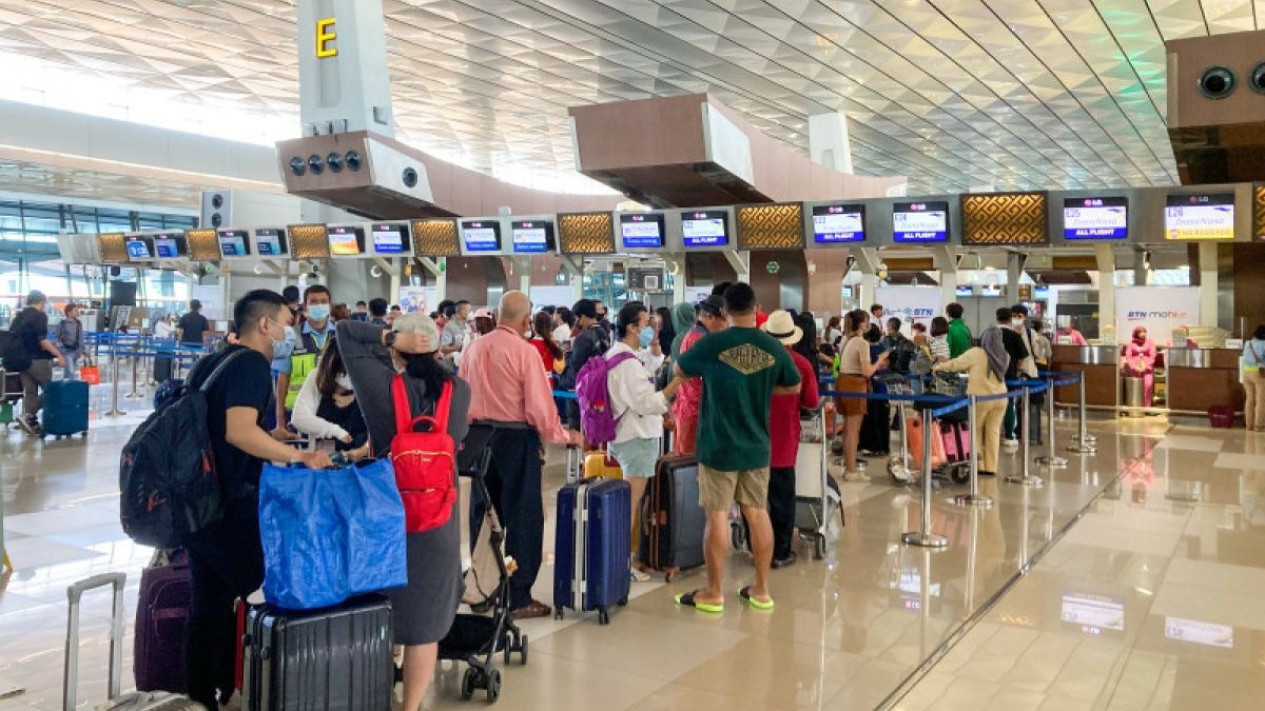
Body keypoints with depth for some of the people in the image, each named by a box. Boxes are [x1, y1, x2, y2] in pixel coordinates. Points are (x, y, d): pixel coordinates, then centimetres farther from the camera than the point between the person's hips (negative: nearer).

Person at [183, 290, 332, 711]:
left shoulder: (208, 364, 12)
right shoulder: (251, 363, -15)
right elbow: (239, 431, -29)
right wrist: (300, 457, -24)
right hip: (233, 506, -9)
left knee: (206, 608, 15)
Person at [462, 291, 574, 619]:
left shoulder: (474, 347, 3)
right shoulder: (525, 351, -14)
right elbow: (539, 404, -15)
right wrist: (562, 436, -1)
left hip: (480, 436, 6)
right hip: (516, 437, -6)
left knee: (483, 514, 16)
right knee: (522, 517, 3)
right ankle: (518, 598, 6)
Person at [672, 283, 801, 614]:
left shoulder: (712, 344, -12)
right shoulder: (774, 348, -3)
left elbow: (679, 370, 6)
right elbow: (793, 387, 13)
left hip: (718, 446, -3)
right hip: (757, 446, 4)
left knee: (717, 516, 3)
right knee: (758, 513, 12)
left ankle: (713, 593, 13)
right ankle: (761, 591, 21)